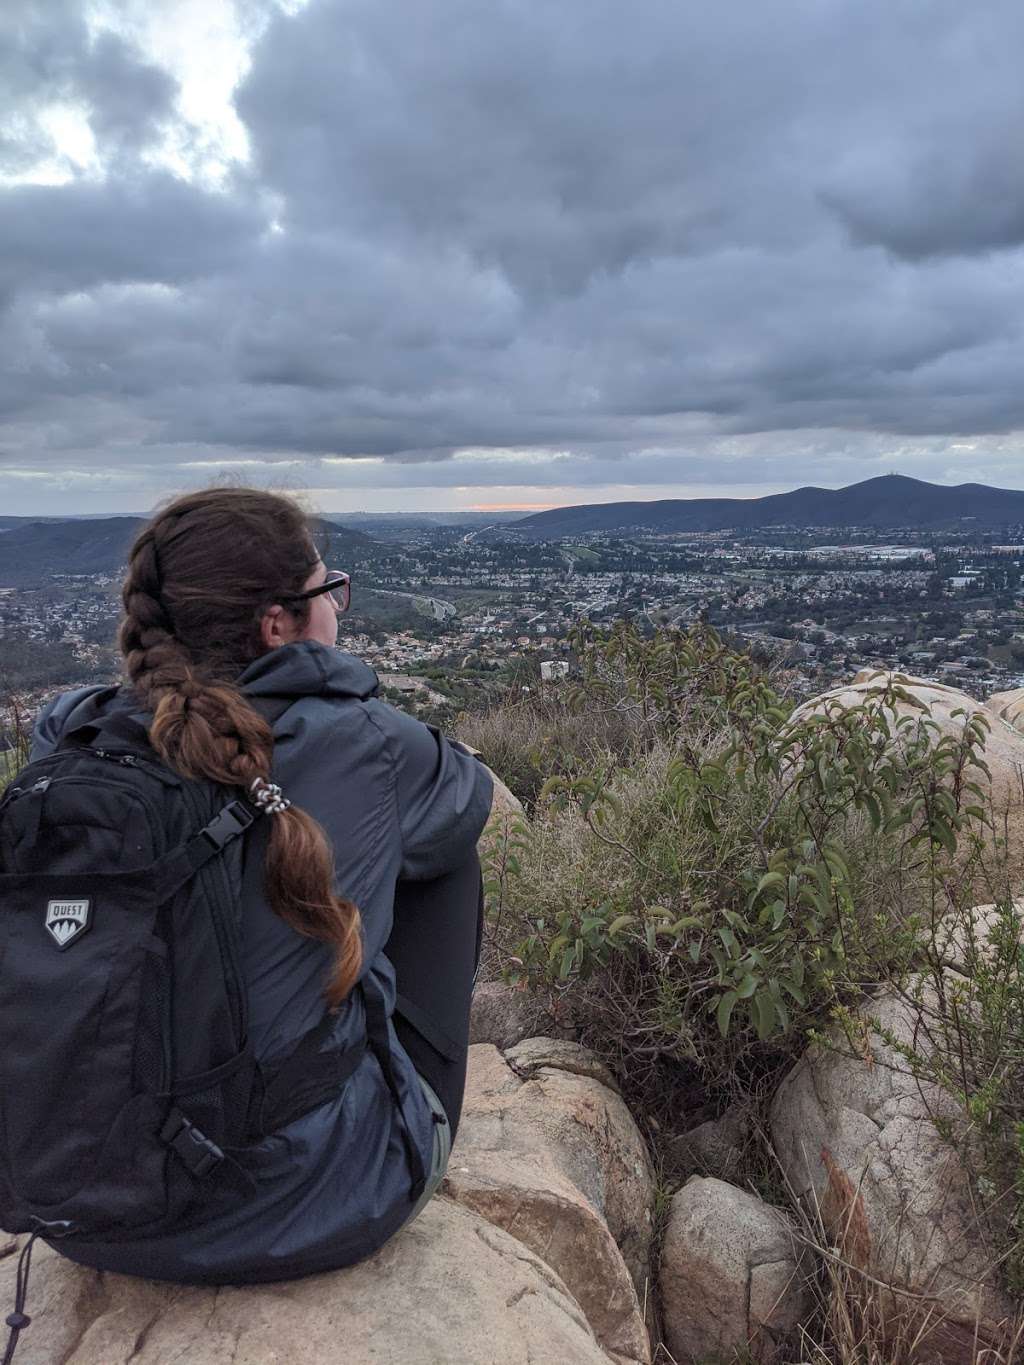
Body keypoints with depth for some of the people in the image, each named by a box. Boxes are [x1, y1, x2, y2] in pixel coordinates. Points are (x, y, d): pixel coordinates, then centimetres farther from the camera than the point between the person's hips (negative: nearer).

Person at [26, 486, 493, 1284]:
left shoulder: (65, 747, -9)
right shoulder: (356, 745, -18)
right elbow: (468, 796, 4)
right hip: (317, 1209, -4)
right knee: (443, 850, 11)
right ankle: (420, 1139, 29)